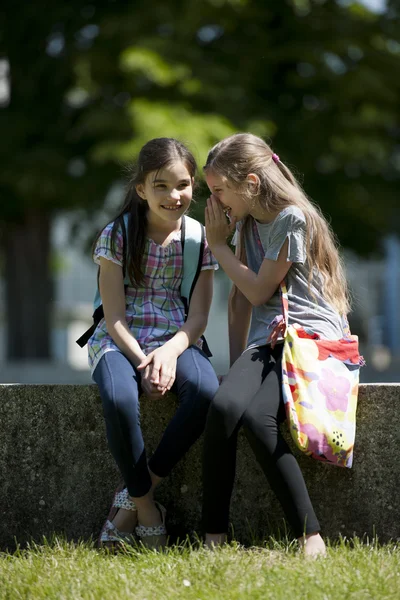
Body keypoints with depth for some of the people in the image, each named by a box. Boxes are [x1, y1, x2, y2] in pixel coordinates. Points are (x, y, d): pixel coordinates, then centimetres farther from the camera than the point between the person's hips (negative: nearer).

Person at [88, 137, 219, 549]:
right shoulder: (118, 235, -3)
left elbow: (198, 317, 0)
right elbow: (115, 317, -6)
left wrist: (169, 353, -20)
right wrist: (142, 362, -21)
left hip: (176, 341, 2)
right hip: (121, 341, -2)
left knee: (206, 391, -33)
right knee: (119, 398, -38)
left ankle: (132, 497, -19)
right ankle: (146, 507, -18)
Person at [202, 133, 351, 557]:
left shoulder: (293, 219, -6)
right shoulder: (246, 222, 19)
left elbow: (260, 292, -5)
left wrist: (218, 245, 5)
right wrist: (237, 365, 14)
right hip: (266, 342, 6)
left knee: (257, 417, -32)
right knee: (224, 406, -27)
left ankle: (310, 537, -29)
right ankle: (214, 536, -26)